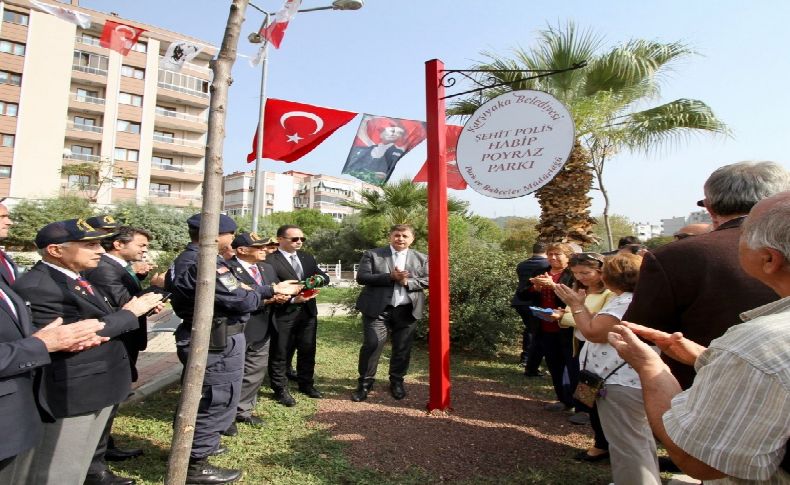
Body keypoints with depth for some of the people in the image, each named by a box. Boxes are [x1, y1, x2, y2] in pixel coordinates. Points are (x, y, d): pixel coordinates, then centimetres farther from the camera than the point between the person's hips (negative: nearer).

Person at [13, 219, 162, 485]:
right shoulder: (36, 286, -22)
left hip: (98, 385, 9)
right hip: (71, 393, -9)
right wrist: (130, 312, -20)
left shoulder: (76, 279, 8)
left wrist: (140, 308, -5)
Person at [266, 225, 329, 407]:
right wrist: (292, 299, -24)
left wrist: (320, 278, -13)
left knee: (308, 350, 17)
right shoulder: (270, 260, -13)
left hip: (308, 311, 6)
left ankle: (306, 384, 36)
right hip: (283, 313, -6)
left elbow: (324, 276, 11)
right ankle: (280, 390, 26)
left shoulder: (307, 257, 10)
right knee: (280, 353, 9)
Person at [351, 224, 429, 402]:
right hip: (378, 309, -2)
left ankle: (397, 381, 28)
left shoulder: (421, 258, 10)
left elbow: (428, 280, 3)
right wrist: (390, 277, -18)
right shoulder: (372, 254, 2)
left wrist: (407, 281, -14)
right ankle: (365, 383, 14)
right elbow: (362, 277, -8)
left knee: (402, 348, 9)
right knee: (372, 345, -3)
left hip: (407, 310, 2)